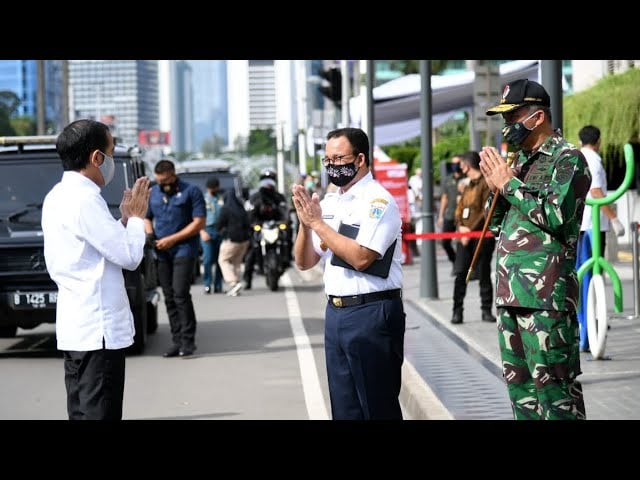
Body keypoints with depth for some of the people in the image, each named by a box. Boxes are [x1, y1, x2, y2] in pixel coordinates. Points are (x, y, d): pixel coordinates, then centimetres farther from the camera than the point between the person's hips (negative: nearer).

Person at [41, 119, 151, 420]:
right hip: (98, 330, -10)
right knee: (100, 413, -7)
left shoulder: (59, 196, 13)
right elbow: (129, 256, -16)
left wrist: (124, 218, 11)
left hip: (76, 328, 10)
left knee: (82, 413, 13)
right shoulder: (86, 200, -17)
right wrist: (135, 217, 0)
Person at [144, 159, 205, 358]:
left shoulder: (191, 192, -3)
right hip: (162, 253, 6)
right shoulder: (153, 193, 14)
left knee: (181, 293, -15)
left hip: (184, 250, -5)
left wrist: (172, 239, -12)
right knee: (169, 297, 4)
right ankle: (177, 341, 9)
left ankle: (188, 340, -10)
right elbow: (146, 217, 25)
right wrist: (150, 234, 1)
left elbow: (199, 223, -8)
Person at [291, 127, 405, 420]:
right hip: (336, 311, 7)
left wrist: (317, 223, -14)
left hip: (372, 314, -7)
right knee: (344, 407, 11)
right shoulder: (329, 202, 13)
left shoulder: (378, 200, -9)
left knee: (378, 407, 0)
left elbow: (361, 257, -21)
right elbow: (305, 262, 13)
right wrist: (305, 223, -5)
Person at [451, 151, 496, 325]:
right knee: (460, 273, 0)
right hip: (465, 236, 7)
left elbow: (486, 211, -13)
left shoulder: (486, 183, -6)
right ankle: (457, 310, 3)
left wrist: (471, 229, -15)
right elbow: (459, 209, 18)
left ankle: (486, 310, 7)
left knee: (483, 274, -1)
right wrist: (461, 226, -1)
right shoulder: (468, 186, 19)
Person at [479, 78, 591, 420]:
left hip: (545, 293, -9)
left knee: (553, 385, -8)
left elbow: (556, 215, -19)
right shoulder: (521, 161, 18)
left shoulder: (568, 159, -6)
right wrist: (496, 188, 4)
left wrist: (509, 184, -10)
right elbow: (496, 224, 23)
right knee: (518, 382, 13)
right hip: (510, 290, 9)